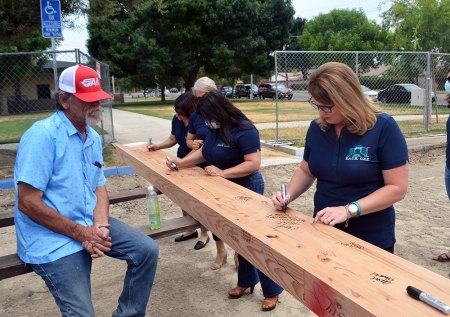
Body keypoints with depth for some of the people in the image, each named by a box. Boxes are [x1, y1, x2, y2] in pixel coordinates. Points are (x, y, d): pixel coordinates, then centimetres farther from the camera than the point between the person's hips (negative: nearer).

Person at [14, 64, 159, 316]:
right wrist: (82, 233, -18)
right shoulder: (43, 135, -18)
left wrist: (100, 226, -12)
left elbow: (100, 188, 8)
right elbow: (28, 203, -21)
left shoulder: (94, 138, 7)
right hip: (53, 238, -7)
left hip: (89, 224, 7)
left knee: (147, 250, -2)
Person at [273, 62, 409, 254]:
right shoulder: (317, 128, -2)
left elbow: (397, 188, -17)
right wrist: (289, 195, -8)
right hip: (324, 231, 4)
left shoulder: (383, 127, -16)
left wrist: (348, 210, -26)